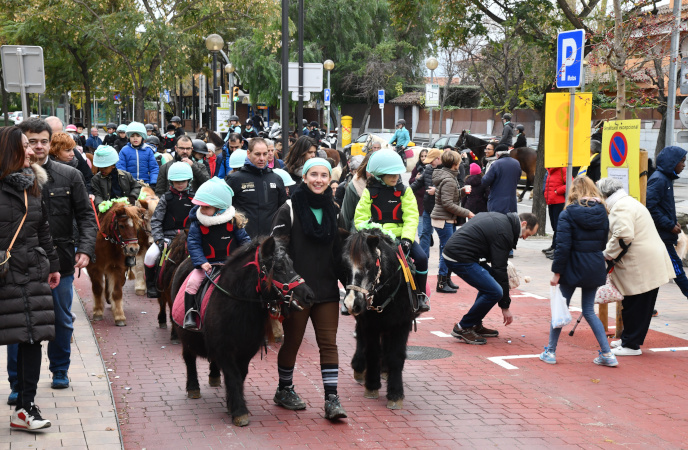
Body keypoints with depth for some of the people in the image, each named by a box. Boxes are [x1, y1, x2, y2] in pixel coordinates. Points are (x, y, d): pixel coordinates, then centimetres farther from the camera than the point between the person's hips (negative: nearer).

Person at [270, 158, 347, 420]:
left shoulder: (334, 211, 10)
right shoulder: (289, 210, -5)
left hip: (327, 289, 4)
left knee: (329, 342, -1)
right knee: (292, 341, 9)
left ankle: (331, 399, -1)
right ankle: (284, 390, 27)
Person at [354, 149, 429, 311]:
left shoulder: (404, 191, 6)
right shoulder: (369, 192, 4)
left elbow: (411, 217, -3)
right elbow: (360, 218, 3)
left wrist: (407, 238, -18)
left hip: (400, 236, 1)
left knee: (421, 258, -22)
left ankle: (421, 295, -3)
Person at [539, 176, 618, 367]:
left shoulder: (568, 214, -11)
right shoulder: (602, 212, 3)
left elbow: (563, 246, -14)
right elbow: (604, 242, 9)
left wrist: (556, 272, -10)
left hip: (574, 266, -4)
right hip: (595, 268, 4)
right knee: (589, 311, 13)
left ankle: (550, 351, 16)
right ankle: (607, 353, 7)